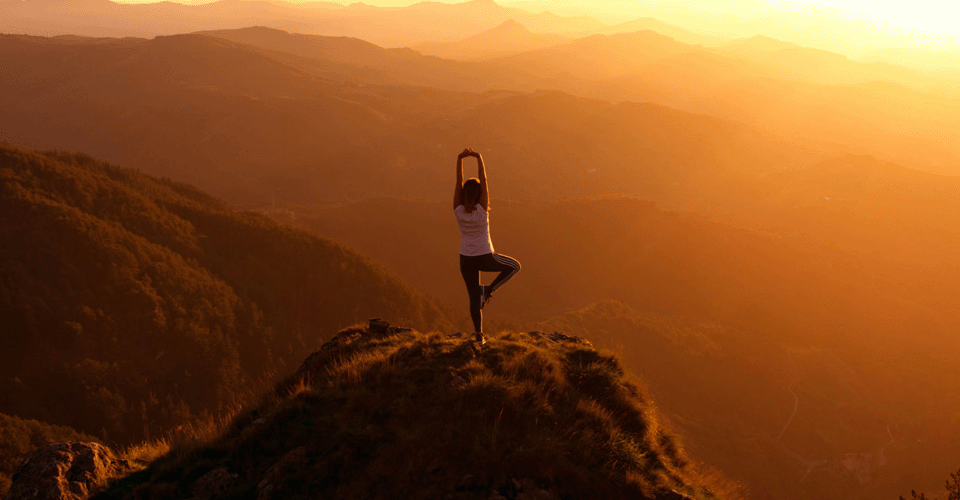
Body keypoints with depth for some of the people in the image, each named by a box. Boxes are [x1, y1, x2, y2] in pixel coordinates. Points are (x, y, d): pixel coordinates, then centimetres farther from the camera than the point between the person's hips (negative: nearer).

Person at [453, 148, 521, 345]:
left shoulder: (458, 209, -11)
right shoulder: (481, 209, -18)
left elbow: (458, 182, -12)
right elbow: (483, 181, -18)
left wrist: (460, 159, -14)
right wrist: (479, 159, -16)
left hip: (466, 259, 3)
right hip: (486, 258, -3)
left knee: (474, 297, 13)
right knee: (514, 266, 21)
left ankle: (479, 335, 14)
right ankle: (489, 290, 6)